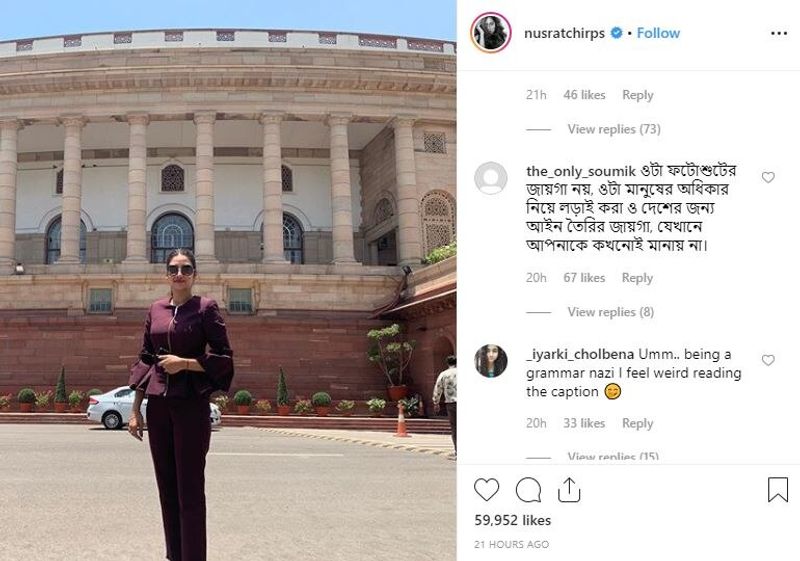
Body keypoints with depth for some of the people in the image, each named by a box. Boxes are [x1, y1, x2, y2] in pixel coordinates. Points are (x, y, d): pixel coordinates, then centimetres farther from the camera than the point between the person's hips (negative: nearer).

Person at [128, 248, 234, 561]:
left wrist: (184, 363, -14)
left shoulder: (205, 308, -2)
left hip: (192, 403, -5)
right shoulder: (156, 309, 11)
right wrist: (135, 410, 9)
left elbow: (223, 358, -3)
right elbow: (145, 359, 12)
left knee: (190, 489, -3)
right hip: (158, 403, 5)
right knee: (166, 485, 10)